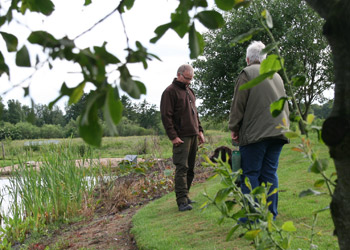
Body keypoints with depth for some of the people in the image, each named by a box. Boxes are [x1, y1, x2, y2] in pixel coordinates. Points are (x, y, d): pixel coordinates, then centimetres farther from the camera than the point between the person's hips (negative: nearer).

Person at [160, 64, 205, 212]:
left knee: (190, 168, 8)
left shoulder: (189, 91, 20)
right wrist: (173, 136, -16)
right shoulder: (170, 91, -7)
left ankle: (185, 196, 15)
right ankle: (182, 201, -11)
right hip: (181, 137, -8)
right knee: (182, 168, -10)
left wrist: (200, 130, 17)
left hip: (193, 135, 8)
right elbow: (166, 116, -12)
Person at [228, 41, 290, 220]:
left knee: (250, 173, -2)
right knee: (270, 173, 8)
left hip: (255, 132, -6)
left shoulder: (247, 73, -2)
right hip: (277, 131, 6)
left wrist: (234, 128, 3)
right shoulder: (276, 76, 19)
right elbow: (284, 104, 22)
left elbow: (238, 104, -5)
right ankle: (271, 215, 8)